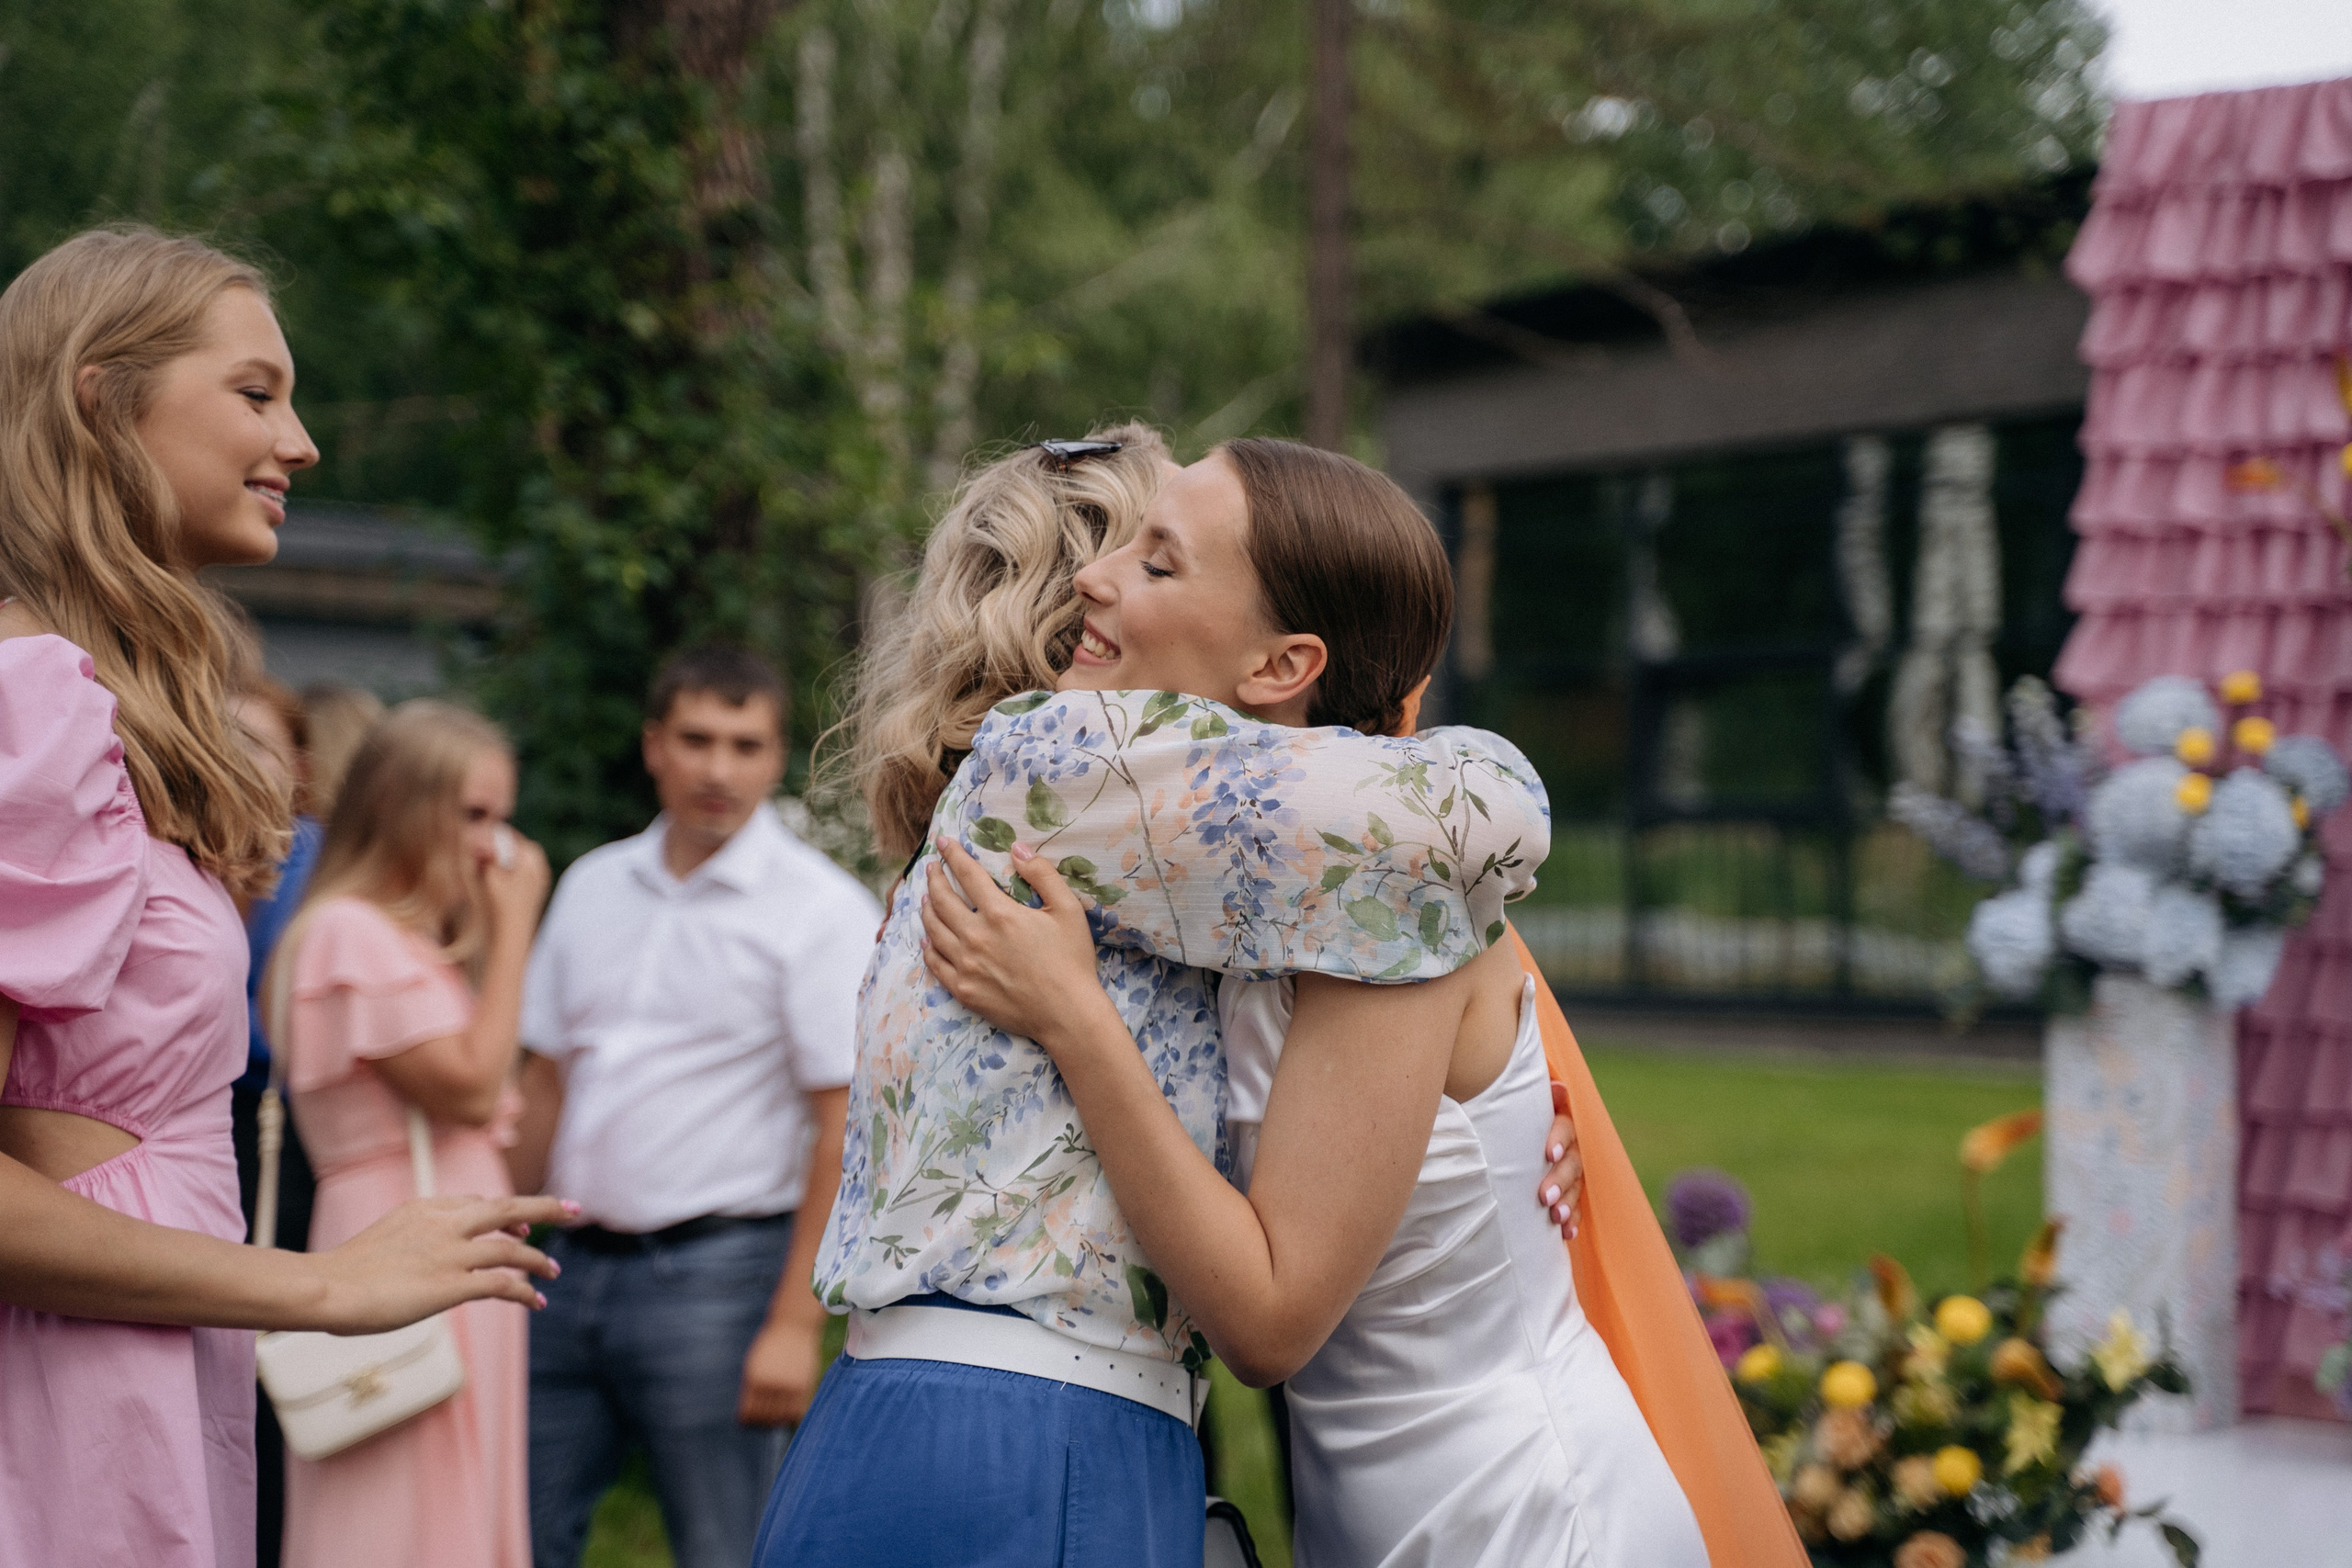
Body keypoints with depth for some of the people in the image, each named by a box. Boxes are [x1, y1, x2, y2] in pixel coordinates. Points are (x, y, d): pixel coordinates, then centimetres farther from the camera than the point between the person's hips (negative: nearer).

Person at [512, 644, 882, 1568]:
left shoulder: (822, 910, -7)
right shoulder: (592, 886, 11)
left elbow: (848, 1127, -12)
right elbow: (544, 1081, 17)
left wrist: (795, 1324, -17)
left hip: (717, 1273, -5)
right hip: (579, 1265, 6)